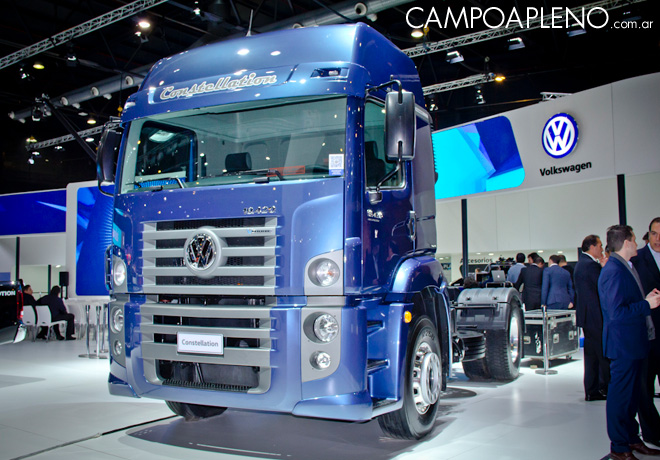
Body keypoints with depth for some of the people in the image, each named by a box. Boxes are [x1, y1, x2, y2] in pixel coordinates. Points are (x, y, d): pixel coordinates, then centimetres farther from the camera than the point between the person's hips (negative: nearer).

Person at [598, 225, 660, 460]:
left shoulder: (626, 267, 12)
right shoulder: (613, 271, -21)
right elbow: (617, 312, -26)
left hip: (634, 343, 10)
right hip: (623, 345, -10)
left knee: (632, 394, 20)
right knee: (620, 396, 1)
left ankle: (632, 439, 33)